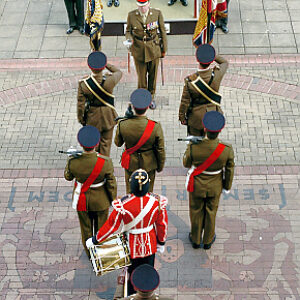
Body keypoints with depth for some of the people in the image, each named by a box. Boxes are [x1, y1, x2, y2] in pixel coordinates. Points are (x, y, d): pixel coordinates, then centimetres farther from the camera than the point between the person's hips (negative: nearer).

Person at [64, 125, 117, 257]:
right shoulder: (105, 162, -30)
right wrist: (113, 199, 1)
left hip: (82, 201, 1)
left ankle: (89, 253, 45)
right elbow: (111, 184, -16)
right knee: (101, 227, 25)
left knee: (86, 228, 24)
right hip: (101, 201, -1)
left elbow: (68, 177, -5)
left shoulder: (73, 162, -27)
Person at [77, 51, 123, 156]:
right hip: (108, 116, -1)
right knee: (106, 143, 15)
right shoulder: (110, 80, -27)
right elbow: (119, 72, -2)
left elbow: (81, 104, -13)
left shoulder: (83, 84, -25)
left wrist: (81, 119, 3)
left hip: (92, 117, 1)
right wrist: (106, 64, -7)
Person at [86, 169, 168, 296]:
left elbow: (112, 225, -19)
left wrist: (95, 240, -3)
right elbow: (162, 225, -8)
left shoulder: (123, 204, -30)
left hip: (131, 246, -1)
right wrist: (161, 242, 11)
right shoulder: (157, 201, -22)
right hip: (150, 246, 2)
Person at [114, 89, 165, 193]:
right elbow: (160, 150, -14)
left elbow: (118, 143, -3)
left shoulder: (123, 125, -23)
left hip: (130, 164, 1)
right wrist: (160, 166, 6)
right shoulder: (155, 127, -26)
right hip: (148, 164, -1)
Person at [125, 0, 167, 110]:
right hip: (139, 49, 0)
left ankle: (151, 97, 32)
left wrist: (164, 49, 4)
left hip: (154, 48, 0)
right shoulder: (131, 15, -9)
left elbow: (162, 31, 0)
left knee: (153, 74, 12)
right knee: (141, 75, 4)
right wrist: (129, 39, -17)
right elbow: (128, 31, 6)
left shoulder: (157, 13, -10)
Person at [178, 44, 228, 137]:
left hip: (196, 116, -2)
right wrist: (211, 54, -7)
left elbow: (185, 101, -14)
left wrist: (181, 116, 2)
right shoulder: (216, 74, -23)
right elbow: (225, 63, 3)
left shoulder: (190, 81, -28)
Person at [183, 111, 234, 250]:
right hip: (215, 186, 1)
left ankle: (196, 239, 45)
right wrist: (227, 186, 6)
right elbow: (229, 170, -13)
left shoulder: (193, 147, -32)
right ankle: (208, 240, 45)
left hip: (197, 186, -1)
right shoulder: (227, 149, -29)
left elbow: (186, 163, -11)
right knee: (211, 211, 25)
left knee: (196, 211, 24)